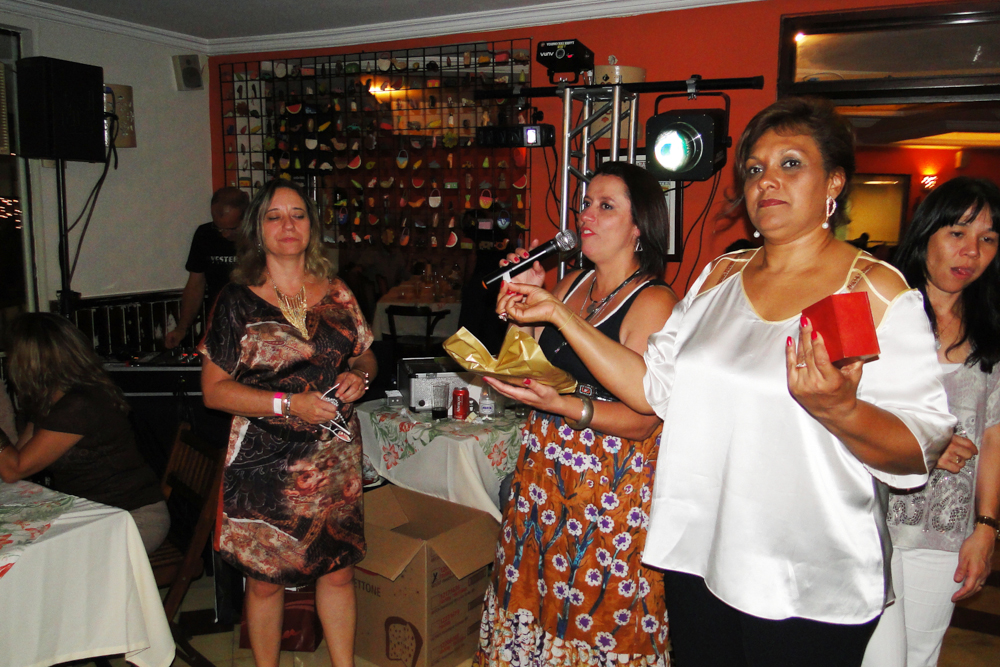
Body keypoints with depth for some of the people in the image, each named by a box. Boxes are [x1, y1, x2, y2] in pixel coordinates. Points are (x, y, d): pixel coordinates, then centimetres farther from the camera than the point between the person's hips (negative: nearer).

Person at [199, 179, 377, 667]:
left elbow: (366, 354, 17)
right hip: (266, 462, -3)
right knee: (265, 581, 10)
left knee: (338, 570, 12)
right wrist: (291, 404, -18)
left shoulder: (336, 294, 5)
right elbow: (214, 389, -7)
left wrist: (360, 375, -7)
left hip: (336, 459, 3)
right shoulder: (238, 300, -5)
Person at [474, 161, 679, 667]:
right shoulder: (571, 284, 9)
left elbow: (642, 419, -17)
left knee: (596, 618, 4)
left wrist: (557, 404, -28)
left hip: (613, 485, -6)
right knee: (531, 598, 13)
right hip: (545, 471, 6)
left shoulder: (653, 302, -12)